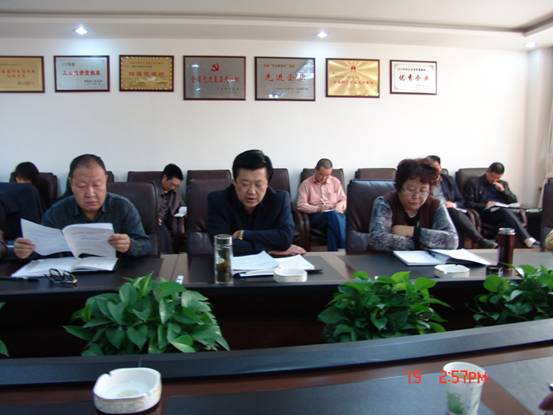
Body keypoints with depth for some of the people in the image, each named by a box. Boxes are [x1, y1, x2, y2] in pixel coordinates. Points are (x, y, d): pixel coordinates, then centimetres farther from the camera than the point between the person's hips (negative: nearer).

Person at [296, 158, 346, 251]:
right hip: (316, 216, -2)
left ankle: (334, 253, -38)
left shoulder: (335, 182, 16)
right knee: (332, 215, -36)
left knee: (334, 216, -37)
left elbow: (344, 200, 17)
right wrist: (318, 208, -15)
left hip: (336, 214, 2)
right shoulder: (306, 184, 7)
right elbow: (300, 205, -2)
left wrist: (339, 206, -7)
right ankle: (344, 249, -36)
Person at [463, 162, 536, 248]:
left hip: (503, 213, 4)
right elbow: (468, 203, 1)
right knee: (505, 211, -35)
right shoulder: (474, 183, 10)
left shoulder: (503, 184, 27)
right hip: (486, 214, -4)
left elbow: (514, 201, 21)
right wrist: (485, 206, -14)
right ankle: (527, 239, -46)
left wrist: (503, 191, 5)